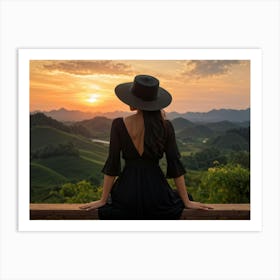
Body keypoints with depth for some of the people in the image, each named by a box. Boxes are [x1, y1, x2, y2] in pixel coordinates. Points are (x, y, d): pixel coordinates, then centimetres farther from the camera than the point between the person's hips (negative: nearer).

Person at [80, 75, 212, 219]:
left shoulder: (119, 124, -10)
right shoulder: (165, 126, -6)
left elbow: (112, 165, -7)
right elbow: (175, 166, -3)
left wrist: (103, 200, 4)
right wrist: (187, 202, 6)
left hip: (127, 192, 0)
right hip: (156, 191, 1)